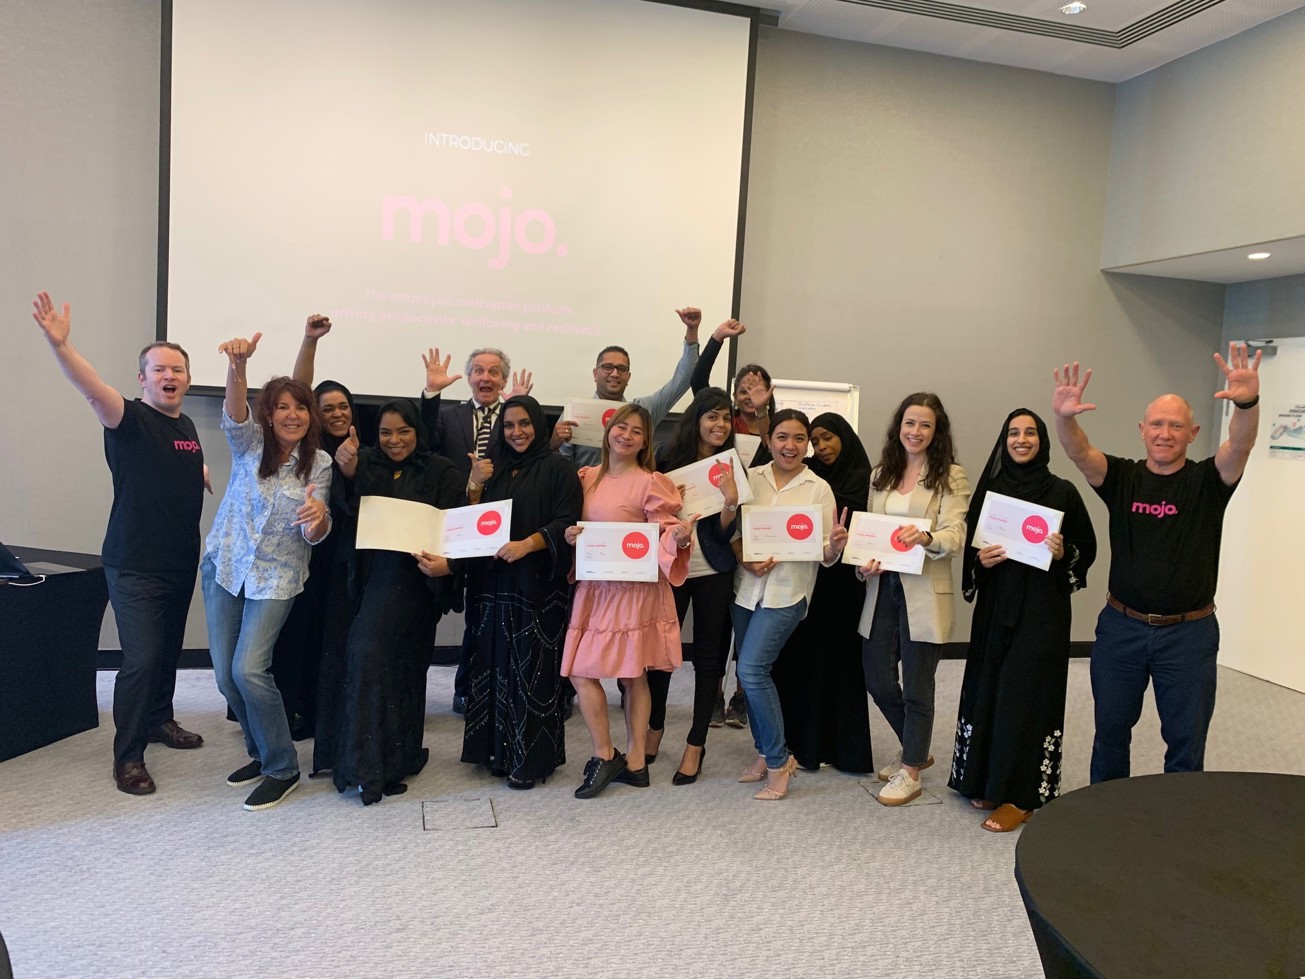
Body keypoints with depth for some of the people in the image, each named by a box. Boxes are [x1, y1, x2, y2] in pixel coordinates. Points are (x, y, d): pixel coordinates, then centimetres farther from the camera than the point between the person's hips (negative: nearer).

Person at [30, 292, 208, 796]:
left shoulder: (187, 426, 10)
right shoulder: (130, 420, -11)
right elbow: (94, 390, -35)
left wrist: (209, 479, 18)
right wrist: (60, 343, -48)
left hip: (182, 562, 7)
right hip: (134, 566, -7)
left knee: (168, 650, 18)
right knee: (140, 659, -9)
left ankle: (159, 719, 38)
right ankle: (127, 755, 4)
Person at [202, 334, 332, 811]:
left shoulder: (319, 464, -4)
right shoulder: (249, 443, -2)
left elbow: (314, 535, -8)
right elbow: (234, 414, -26)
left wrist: (318, 516, -34)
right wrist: (237, 367, -47)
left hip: (276, 577, -3)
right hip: (224, 566, 3)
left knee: (249, 669, -15)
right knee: (226, 674, 6)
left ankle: (282, 769, 1)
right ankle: (260, 752, 28)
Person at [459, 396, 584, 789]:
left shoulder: (557, 468, -1)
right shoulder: (493, 468, 16)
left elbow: (566, 523, -10)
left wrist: (526, 544, -22)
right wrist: (474, 489, -2)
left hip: (538, 585, -5)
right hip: (493, 583, 5)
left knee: (532, 668, -3)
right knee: (497, 664, 7)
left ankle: (532, 756, 6)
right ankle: (500, 749, 18)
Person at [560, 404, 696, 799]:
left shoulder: (651, 483, -7)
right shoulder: (588, 478, 10)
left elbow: (665, 536, -9)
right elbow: (576, 525, 19)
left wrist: (679, 536, -30)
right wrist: (569, 536, -3)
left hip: (635, 587, -6)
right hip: (594, 586, 7)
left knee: (634, 675, 0)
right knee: (580, 672, 5)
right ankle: (634, 762, 15)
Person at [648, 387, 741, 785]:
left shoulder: (730, 467, -2)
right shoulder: (668, 458, -2)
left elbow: (725, 532, -7)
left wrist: (730, 501, -23)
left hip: (713, 572, 0)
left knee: (708, 656, 7)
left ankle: (695, 745, 19)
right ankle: (655, 729, 32)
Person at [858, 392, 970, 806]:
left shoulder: (951, 476, -4)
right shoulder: (881, 474, 12)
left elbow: (955, 536, -14)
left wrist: (924, 537, -35)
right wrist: (866, 561, -7)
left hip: (924, 592, -5)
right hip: (882, 587, 5)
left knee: (916, 686, 4)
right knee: (877, 680, 10)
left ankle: (910, 772, 22)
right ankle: (915, 749, 36)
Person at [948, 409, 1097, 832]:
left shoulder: (1062, 491, -2)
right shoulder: (990, 489, 7)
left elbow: (1087, 547, 3)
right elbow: (971, 546, 11)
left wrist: (1064, 553, -17)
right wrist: (980, 560, -9)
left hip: (1043, 608, -3)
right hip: (995, 605, 3)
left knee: (1026, 694, -2)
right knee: (988, 689, 7)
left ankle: (1020, 795, 8)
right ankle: (985, 780, 22)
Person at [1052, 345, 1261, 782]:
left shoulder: (1207, 481, -3)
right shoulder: (1122, 477, -1)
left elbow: (1240, 444, -23)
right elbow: (1079, 452, -20)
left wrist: (1248, 403, -45)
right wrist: (1065, 417, -42)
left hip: (1189, 633, -1)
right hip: (1121, 627, 2)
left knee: (1186, 738, 10)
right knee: (1110, 728, 15)